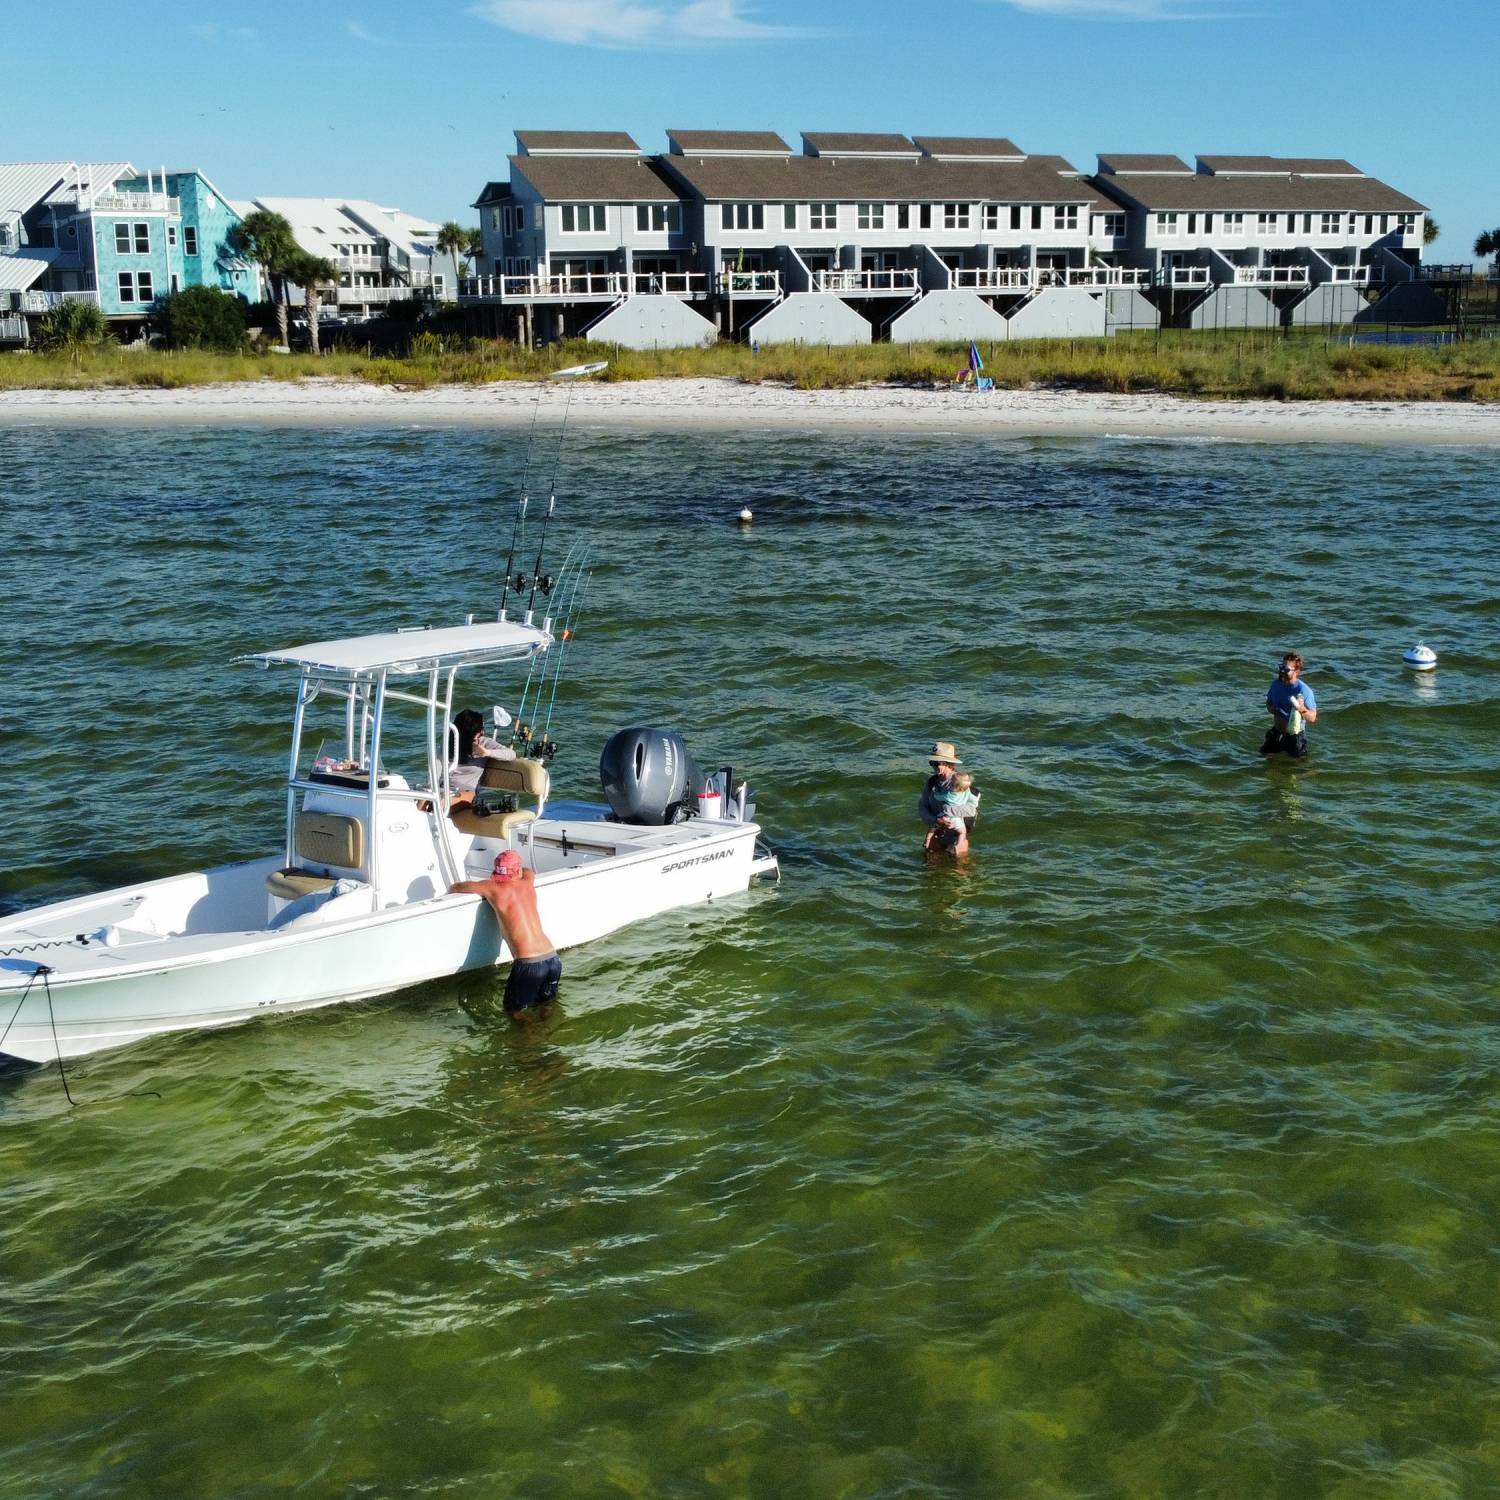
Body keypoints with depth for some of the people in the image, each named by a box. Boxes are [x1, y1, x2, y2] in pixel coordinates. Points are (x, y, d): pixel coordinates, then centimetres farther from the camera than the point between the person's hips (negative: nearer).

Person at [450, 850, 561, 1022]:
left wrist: (452, 888, 35)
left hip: (529, 964, -5)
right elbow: (527, 871, 40)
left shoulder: (494, 888, 1)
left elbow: (456, 887, 14)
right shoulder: (528, 882, 13)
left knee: (514, 1011, 16)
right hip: (553, 959, 5)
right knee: (544, 1007, 28)